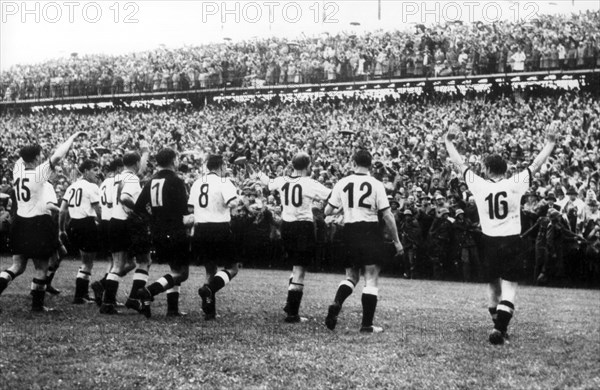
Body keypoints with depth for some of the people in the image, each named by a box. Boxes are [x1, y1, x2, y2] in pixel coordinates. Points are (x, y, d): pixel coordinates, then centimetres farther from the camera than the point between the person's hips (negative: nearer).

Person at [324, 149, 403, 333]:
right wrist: (396, 241, 1)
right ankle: (367, 324, 0)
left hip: (349, 232, 3)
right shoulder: (376, 185, -5)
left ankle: (336, 304, -10)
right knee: (371, 280, 3)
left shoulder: (342, 183, 2)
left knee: (351, 277, 17)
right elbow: (387, 215, -7)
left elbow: (327, 211, 5)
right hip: (370, 232, -3)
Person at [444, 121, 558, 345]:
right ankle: (499, 328, -18)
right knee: (509, 289, -2)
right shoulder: (515, 184, -7)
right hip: (512, 242, -2)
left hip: (489, 242, 2)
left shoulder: (479, 185, -4)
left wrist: (449, 142, 17)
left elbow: (460, 164, 5)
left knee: (494, 287, 17)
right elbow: (536, 164, 0)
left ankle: (499, 327, 26)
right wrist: (550, 142, 10)